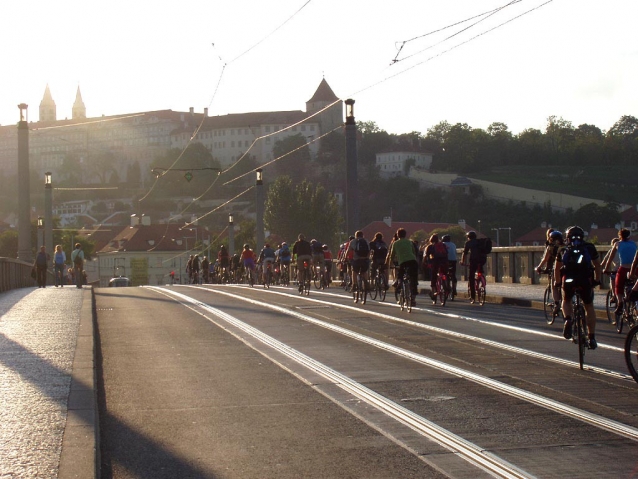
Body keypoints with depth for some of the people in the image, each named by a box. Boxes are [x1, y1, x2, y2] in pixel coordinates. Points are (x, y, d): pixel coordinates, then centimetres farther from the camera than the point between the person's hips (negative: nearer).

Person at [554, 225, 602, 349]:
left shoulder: (563, 250, 24)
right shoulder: (589, 248, 22)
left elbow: (557, 268, 28)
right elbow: (597, 266, 25)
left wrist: (557, 282, 39)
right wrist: (597, 280, 37)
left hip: (568, 279, 0)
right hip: (585, 279, 0)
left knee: (566, 301, 27)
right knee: (589, 306, 17)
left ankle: (568, 319, -3)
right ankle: (592, 338, 12)